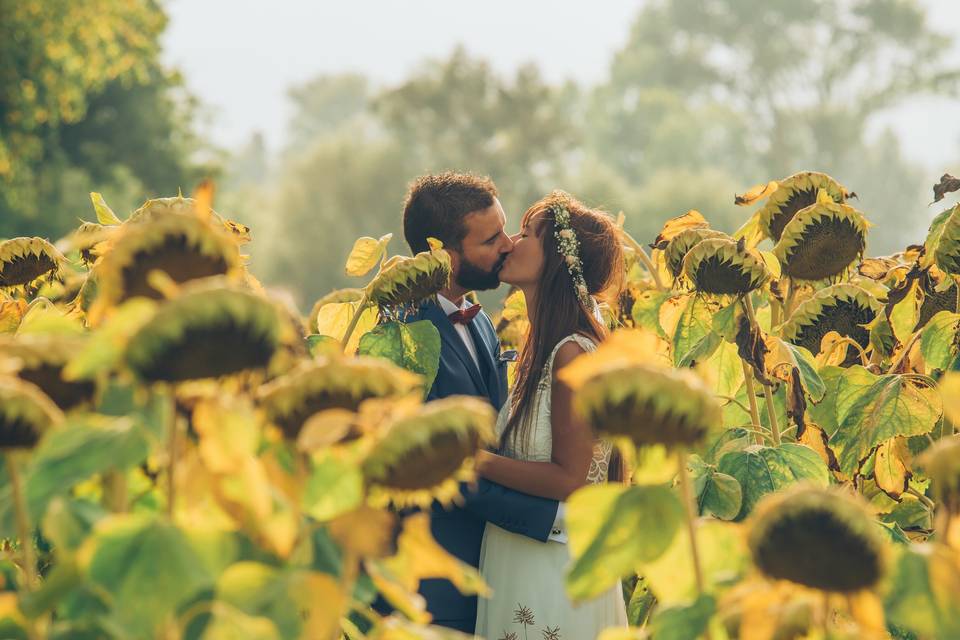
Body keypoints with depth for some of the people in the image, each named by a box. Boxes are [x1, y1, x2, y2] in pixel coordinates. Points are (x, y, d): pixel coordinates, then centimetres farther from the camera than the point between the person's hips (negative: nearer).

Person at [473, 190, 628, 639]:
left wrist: (479, 462, -17)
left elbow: (569, 479, -21)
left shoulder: (573, 354, -19)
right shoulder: (544, 346, 9)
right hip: (521, 557, 9)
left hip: (553, 569, -9)